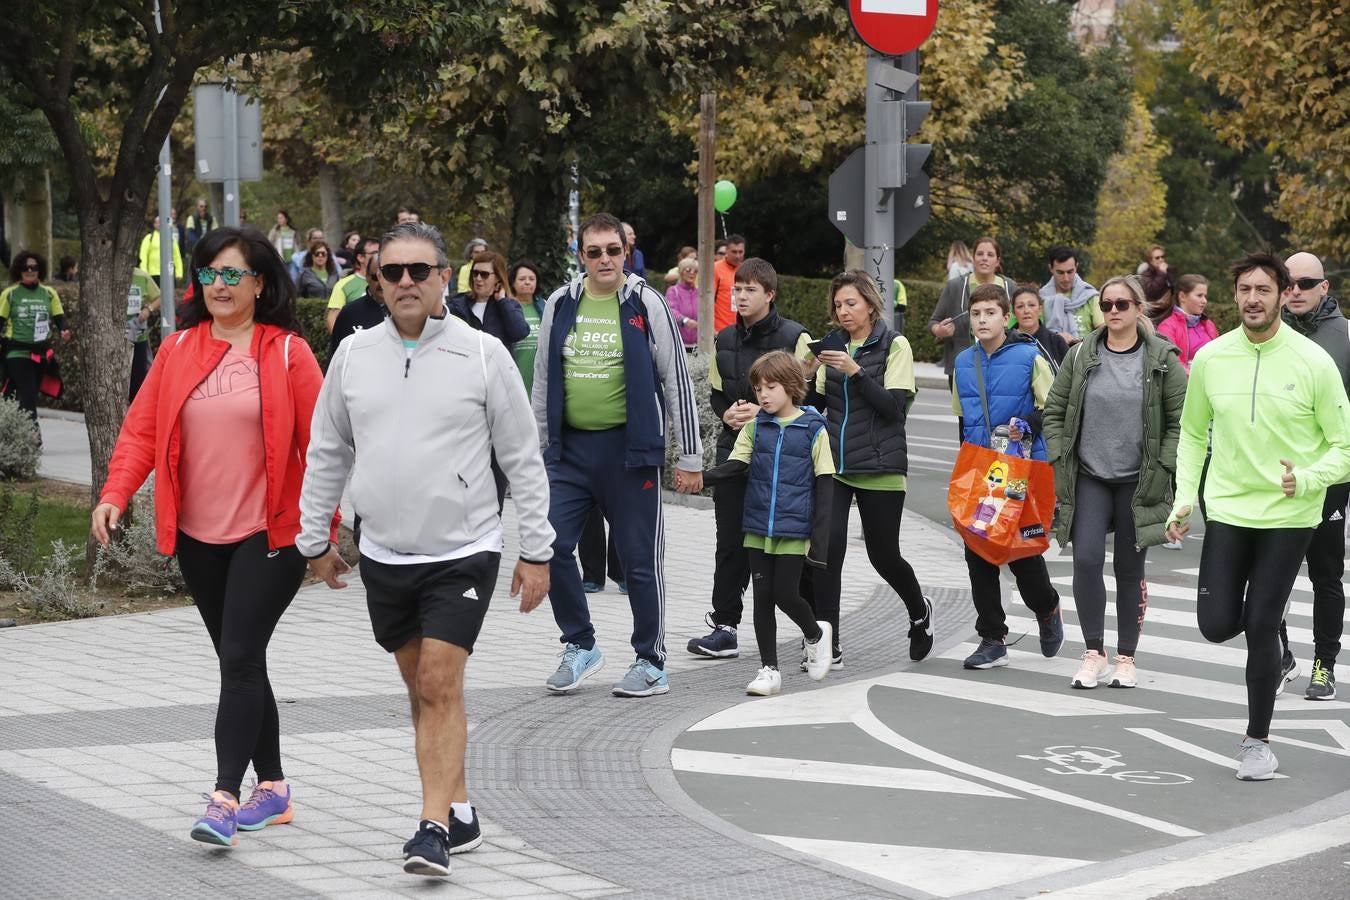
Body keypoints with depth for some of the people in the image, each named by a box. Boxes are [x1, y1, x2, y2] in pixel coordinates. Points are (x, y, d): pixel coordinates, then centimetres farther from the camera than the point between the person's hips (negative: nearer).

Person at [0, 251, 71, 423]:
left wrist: (65, 330, -14)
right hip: (17, 352, -4)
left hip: (41, 353, 4)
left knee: (31, 394, 10)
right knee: (28, 394, -14)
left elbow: (59, 317, 7)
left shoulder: (49, 293, 7)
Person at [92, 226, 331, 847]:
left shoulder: (287, 353, -6)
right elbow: (141, 429, 4)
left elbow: (319, 445, -5)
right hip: (198, 538, 5)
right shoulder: (178, 350, 6)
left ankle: (223, 801, -13)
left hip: (268, 535, -5)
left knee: (240, 659, -12)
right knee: (239, 661, 13)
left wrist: (326, 528, -5)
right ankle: (272, 788, 24)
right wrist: (115, 495, -11)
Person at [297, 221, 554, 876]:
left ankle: (434, 828, -10)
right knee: (421, 689, 12)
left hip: (463, 553, -4)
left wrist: (537, 552, -3)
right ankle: (459, 813, 24)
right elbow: (326, 454, 14)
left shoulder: (482, 354, -5)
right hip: (384, 554, 4)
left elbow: (522, 459, -1)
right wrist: (314, 541, 14)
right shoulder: (354, 355, 4)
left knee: (441, 686, -12)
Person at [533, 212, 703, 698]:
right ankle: (580, 646, 15)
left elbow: (677, 381, -2)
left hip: (629, 448, -4)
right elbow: (543, 381, 15)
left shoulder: (646, 303, -3)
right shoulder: (561, 304, 7)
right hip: (570, 448, 4)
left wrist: (689, 457, -4)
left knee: (639, 559, 2)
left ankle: (651, 665, 14)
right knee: (550, 546, -3)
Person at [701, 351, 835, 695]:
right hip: (757, 527, 4)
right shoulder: (754, 427, 5)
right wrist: (699, 477, -19)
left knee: (785, 594, -5)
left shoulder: (813, 429, -4)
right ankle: (769, 669, 14)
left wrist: (820, 537, -7)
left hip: (794, 529, -3)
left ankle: (815, 634, 26)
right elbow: (735, 466, 0)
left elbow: (823, 485, -3)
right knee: (762, 596, 5)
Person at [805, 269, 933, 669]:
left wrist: (855, 371, -21)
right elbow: (818, 404, 15)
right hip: (833, 462, 4)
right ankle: (828, 646, -6)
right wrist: (809, 375, -5)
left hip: (879, 467, -4)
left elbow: (895, 406, -12)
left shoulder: (894, 346, -3)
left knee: (883, 553, 5)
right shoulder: (835, 346, 12)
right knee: (827, 547, -11)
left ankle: (920, 611, 36)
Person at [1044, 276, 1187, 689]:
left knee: (1130, 569, 5)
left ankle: (1126, 658, 16)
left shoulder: (1161, 359, -2)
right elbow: (1054, 411, 10)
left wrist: (1162, 468, -7)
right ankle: (1093, 653, -2)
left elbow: (1181, 419, 0)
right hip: (1089, 477, 1)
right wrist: (1058, 461, 2)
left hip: (1137, 482, -1)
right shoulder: (1081, 355, 4)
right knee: (1086, 559, -12)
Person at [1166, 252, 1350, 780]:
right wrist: (1184, 497, 2)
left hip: (1289, 515, -2)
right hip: (1227, 508, 2)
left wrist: (1307, 480, -21)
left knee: (1261, 628, -3)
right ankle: (1246, 607, 34)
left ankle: (1257, 741, 14)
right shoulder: (1210, 358, -1)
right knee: (1217, 626, -5)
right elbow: (1192, 433, 11)